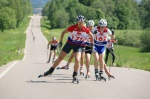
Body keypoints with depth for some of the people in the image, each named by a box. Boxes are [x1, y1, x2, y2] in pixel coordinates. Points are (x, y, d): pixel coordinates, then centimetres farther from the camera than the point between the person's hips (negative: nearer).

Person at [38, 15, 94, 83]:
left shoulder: (86, 30, -16)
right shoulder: (73, 27, -19)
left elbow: (91, 36, 4)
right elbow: (63, 32, -5)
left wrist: (92, 44, 4)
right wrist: (60, 42, -5)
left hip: (78, 46, 0)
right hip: (70, 43, 0)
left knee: (77, 60, -20)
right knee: (60, 58, 4)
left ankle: (74, 76, -1)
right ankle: (50, 71, 19)